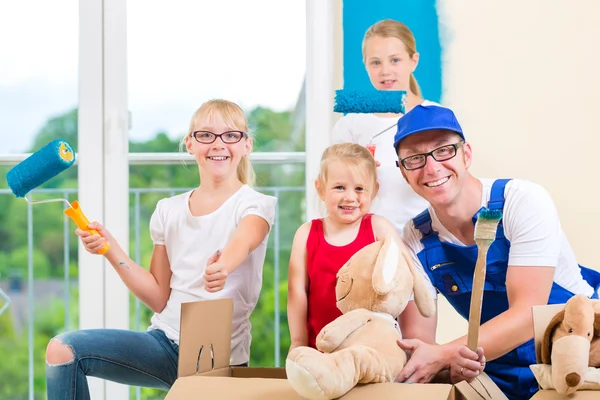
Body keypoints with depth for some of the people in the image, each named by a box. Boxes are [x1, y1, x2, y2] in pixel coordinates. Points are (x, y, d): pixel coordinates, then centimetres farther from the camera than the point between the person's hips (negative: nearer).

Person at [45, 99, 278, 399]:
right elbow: (159, 298, 11)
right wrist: (111, 250, -2)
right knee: (63, 349, -14)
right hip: (166, 341, 4)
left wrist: (223, 266, -52)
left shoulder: (255, 205, -3)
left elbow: (242, 242, -29)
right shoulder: (169, 211, 9)